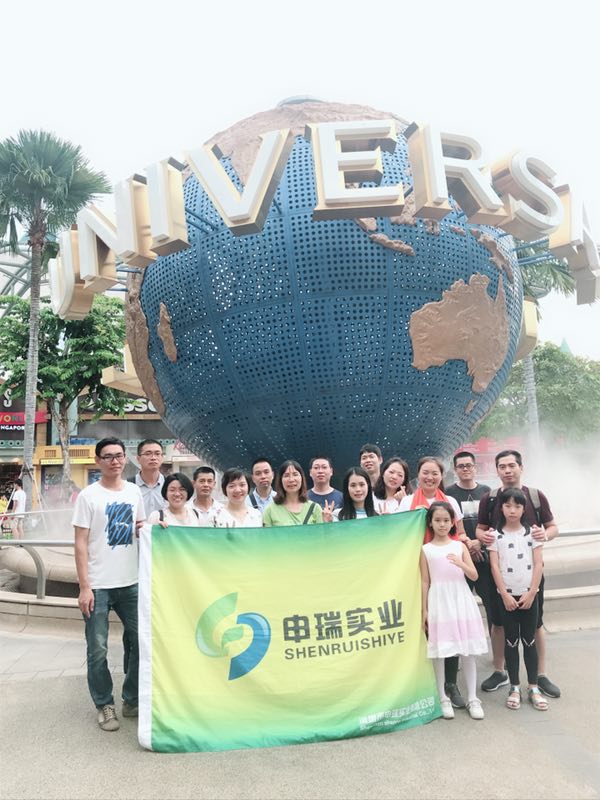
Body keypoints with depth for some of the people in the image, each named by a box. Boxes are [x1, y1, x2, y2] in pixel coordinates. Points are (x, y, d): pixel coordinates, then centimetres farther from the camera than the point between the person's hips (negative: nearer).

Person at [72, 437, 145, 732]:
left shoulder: (134, 491, 6)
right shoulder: (88, 495, -7)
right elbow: (80, 544, -9)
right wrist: (84, 587, -13)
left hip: (130, 582, 5)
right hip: (98, 585, -4)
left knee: (141, 642, 11)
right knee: (98, 650, 5)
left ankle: (132, 700, 29)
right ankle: (105, 706, 24)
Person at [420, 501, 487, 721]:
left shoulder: (460, 546, 4)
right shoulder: (426, 550, 0)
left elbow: (474, 576, 1)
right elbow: (425, 581, 2)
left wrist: (461, 564, -18)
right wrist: (424, 610, 0)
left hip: (461, 601, 1)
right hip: (439, 603, -1)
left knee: (468, 651, 5)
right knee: (439, 652, 3)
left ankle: (472, 699, 18)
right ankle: (443, 699, 17)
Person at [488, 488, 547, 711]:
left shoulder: (532, 532, 0)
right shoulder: (496, 535, -1)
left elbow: (538, 565, -3)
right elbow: (495, 567, -4)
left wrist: (530, 593, -9)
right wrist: (505, 595, -10)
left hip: (529, 594, 0)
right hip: (507, 595, 0)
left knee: (529, 641, 7)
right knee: (511, 642, 7)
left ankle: (533, 688, 17)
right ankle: (514, 688, 17)